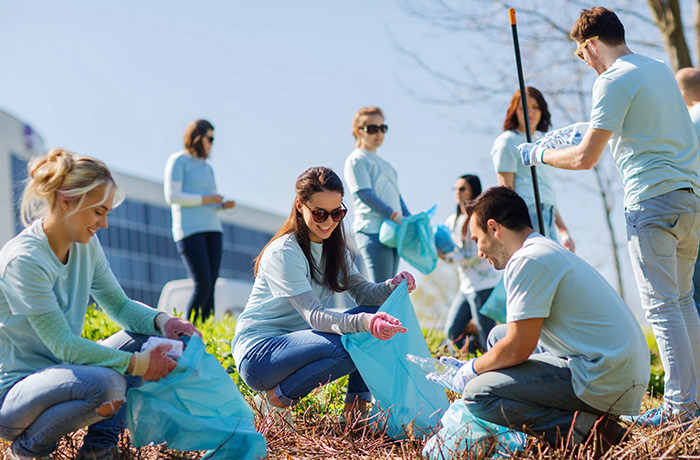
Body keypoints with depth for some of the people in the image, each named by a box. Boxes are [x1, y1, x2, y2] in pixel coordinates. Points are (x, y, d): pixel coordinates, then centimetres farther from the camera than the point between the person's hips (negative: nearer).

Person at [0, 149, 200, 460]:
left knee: (146, 334, -1)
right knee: (105, 383, -34)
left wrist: (160, 321, -10)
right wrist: (137, 364, -25)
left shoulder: (86, 246, 3)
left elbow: (119, 305, 11)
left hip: (57, 371, 9)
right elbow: (63, 345, -24)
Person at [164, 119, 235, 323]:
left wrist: (223, 204, 5)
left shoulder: (207, 167, 21)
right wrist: (206, 199, -10)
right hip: (189, 229, -7)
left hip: (212, 229, 7)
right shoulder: (178, 160, -1)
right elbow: (172, 196, -11)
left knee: (211, 285, -1)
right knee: (203, 284, -16)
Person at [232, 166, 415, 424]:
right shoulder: (283, 253, -19)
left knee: (377, 317, -9)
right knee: (347, 346, -31)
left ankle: (356, 409, -3)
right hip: (258, 352, -8)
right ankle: (275, 400, -12)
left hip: (297, 342, 8)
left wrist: (393, 286, -22)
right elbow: (314, 316, -28)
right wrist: (363, 322, -44)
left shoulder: (333, 247, 8)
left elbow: (361, 292, 0)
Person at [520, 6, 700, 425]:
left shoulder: (613, 81, -9)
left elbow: (585, 159, -11)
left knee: (661, 306, -5)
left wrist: (540, 154, 6)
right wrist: (594, 133, 41)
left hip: (652, 201, -8)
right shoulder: (662, 69, 16)